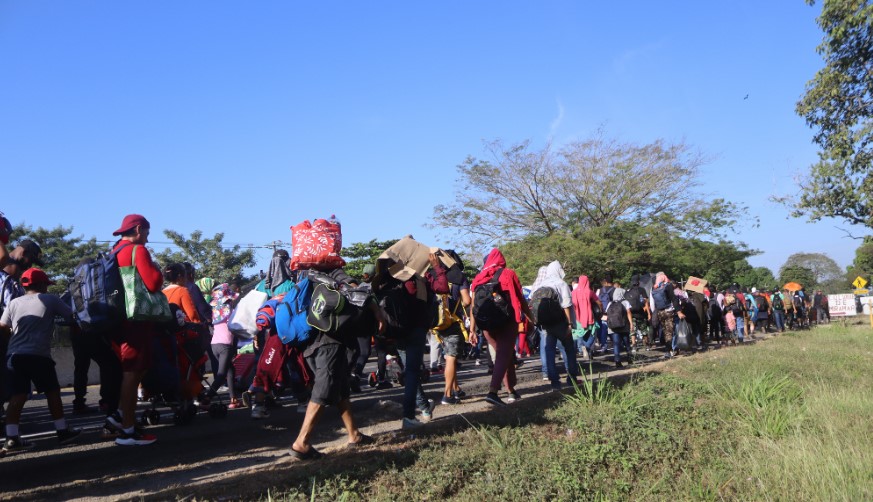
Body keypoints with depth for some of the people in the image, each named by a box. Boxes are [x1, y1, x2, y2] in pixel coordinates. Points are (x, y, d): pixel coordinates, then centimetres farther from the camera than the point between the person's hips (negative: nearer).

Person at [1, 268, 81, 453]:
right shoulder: (50, 299, 3)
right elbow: (72, 317, 7)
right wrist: (77, 329, 27)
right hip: (38, 355, -4)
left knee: (17, 396, 5)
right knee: (52, 391, 7)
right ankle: (62, 431, 12)